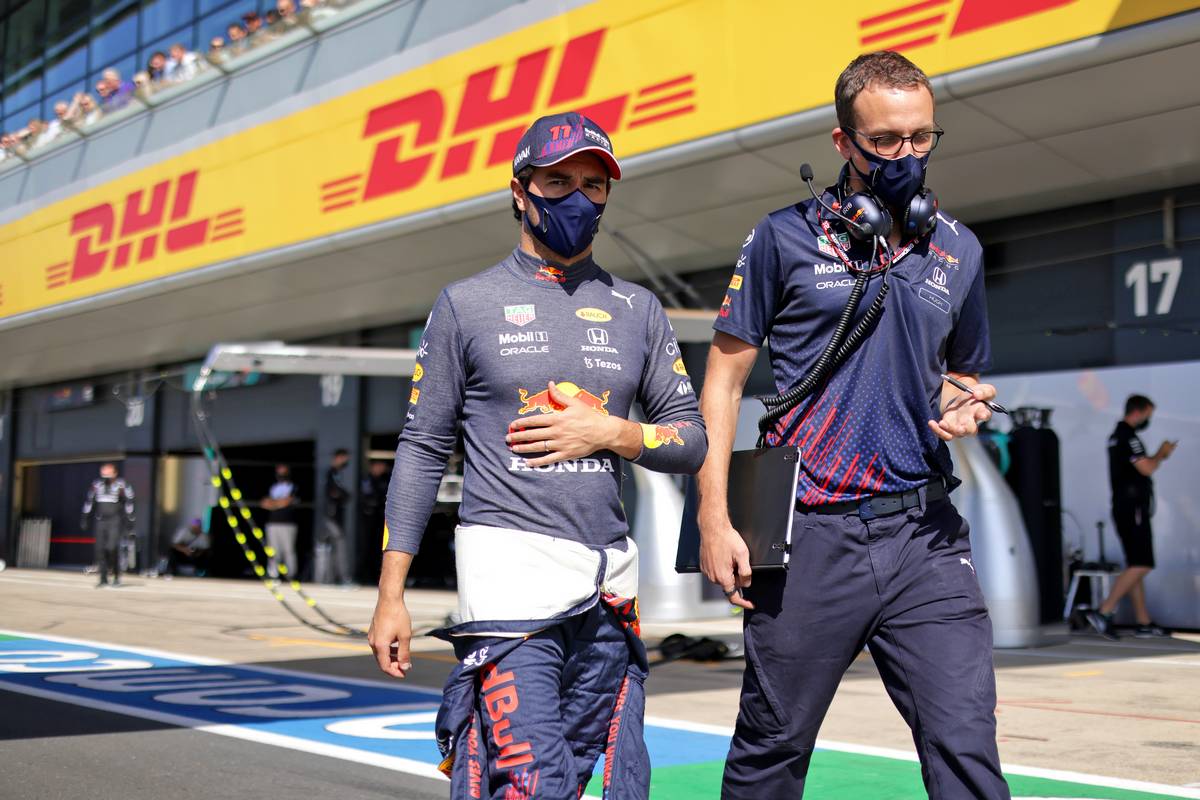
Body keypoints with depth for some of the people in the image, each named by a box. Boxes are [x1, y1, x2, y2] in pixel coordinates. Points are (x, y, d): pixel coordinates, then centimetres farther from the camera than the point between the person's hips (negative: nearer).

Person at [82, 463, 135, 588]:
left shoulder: (121, 485, -5)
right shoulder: (96, 485, 7)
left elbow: (129, 502, 0)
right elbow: (89, 501, 16)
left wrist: (129, 521, -1)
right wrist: (85, 519, 15)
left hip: (115, 521, -4)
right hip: (100, 521, 4)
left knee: (112, 548, -15)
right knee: (100, 549, 1)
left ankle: (116, 575, 3)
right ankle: (103, 578, 9)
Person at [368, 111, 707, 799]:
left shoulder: (638, 310, 15)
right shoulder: (467, 304, 6)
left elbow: (692, 441, 14)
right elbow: (423, 451, 5)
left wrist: (607, 432, -6)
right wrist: (391, 596, 0)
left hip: (610, 581, 4)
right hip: (511, 566, -4)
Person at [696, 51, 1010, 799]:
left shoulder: (959, 251, 11)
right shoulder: (785, 238, 1)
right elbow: (725, 379, 3)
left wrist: (968, 406, -1)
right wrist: (715, 518, -5)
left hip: (925, 538, 2)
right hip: (809, 539, -2)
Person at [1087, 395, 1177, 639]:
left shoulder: (1117, 436, 18)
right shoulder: (1128, 437, -14)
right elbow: (1146, 468, -20)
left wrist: (1160, 455, 15)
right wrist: (1161, 454, -2)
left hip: (1126, 509, 11)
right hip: (1133, 509, -11)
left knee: (1135, 566, 10)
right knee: (1141, 565, -13)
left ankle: (1144, 623, 12)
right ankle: (1103, 612, -17)